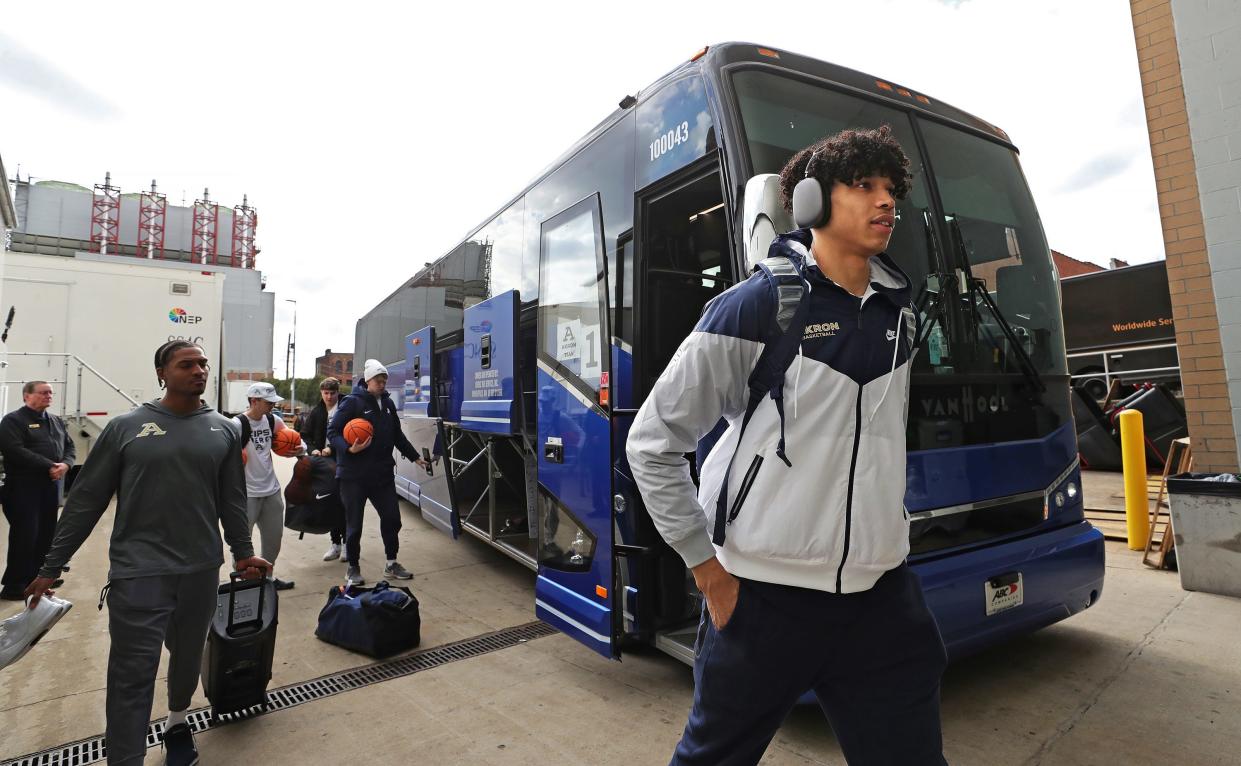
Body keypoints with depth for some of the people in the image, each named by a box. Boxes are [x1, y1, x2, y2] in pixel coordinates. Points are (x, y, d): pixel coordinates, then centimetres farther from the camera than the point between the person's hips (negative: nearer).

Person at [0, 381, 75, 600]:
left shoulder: (56, 421, 16)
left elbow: (70, 447, 15)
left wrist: (65, 464, -6)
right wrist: (49, 466, -20)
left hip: (51, 486, 7)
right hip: (24, 487, -7)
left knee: (46, 534, 10)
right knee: (25, 536, -5)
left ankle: (36, 579, 21)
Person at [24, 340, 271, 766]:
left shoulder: (223, 430, 3)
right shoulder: (127, 427, -3)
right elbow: (86, 500, 1)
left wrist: (242, 551, 7)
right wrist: (51, 567, 3)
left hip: (201, 569, 3)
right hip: (138, 571, -2)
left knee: (188, 657, 18)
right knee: (133, 673, 1)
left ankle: (177, 720, 43)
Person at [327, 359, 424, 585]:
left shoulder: (387, 403, 11)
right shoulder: (352, 402, -8)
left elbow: (397, 435, 20)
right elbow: (332, 432, -10)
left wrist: (415, 457, 21)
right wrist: (349, 449, -26)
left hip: (382, 473, 6)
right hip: (354, 476, -5)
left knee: (392, 518, 8)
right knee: (354, 524, 6)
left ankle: (391, 564, 24)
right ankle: (353, 568, 24)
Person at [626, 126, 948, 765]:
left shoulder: (899, 313, 8)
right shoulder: (755, 308, -12)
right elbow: (652, 443, -10)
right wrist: (706, 567, -9)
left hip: (881, 595, 5)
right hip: (764, 595, -4)